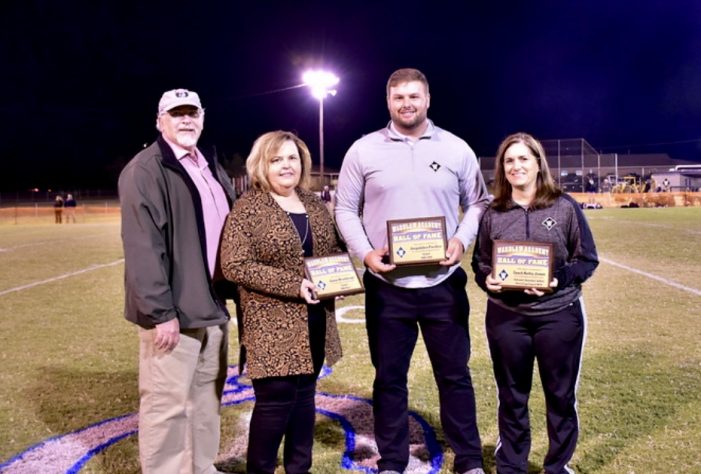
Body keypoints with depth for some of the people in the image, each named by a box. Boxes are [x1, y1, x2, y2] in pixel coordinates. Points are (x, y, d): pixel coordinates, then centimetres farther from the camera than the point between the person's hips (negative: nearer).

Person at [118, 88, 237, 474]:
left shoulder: (211, 167, 16)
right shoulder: (145, 170, -10)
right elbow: (142, 246, -17)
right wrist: (160, 311, -20)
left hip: (212, 305, 8)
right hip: (173, 310, -8)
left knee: (207, 396, 18)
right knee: (167, 403, 1)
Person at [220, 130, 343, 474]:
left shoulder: (314, 203, 11)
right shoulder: (248, 208, -8)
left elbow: (334, 249, 20)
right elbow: (234, 265, -16)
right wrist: (292, 285, -20)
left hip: (314, 321, 6)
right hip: (272, 324, -6)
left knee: (304, 395, 14)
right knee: (276, 398, -3)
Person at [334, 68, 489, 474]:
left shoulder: (456, 149, 4)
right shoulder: (363, 150, 2)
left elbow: (478, 202, 10)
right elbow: (345, 209, 5)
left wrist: (462, 240, -9)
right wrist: (365, 252, -10)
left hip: (443, 284, 0)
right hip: (386, 286, 0)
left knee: (454, 374, 11)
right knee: (390, 377, 12)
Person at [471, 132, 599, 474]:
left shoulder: (565, 207, -2)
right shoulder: (493, 214, 3)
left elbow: (587, 259, 1)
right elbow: (479, 263, 9)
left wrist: (558, 279, -17)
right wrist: (487, 279, -13)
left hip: (559, 315, -1)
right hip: (506, 318, 1)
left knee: (561, 396, 12)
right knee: (511, 398, 13)